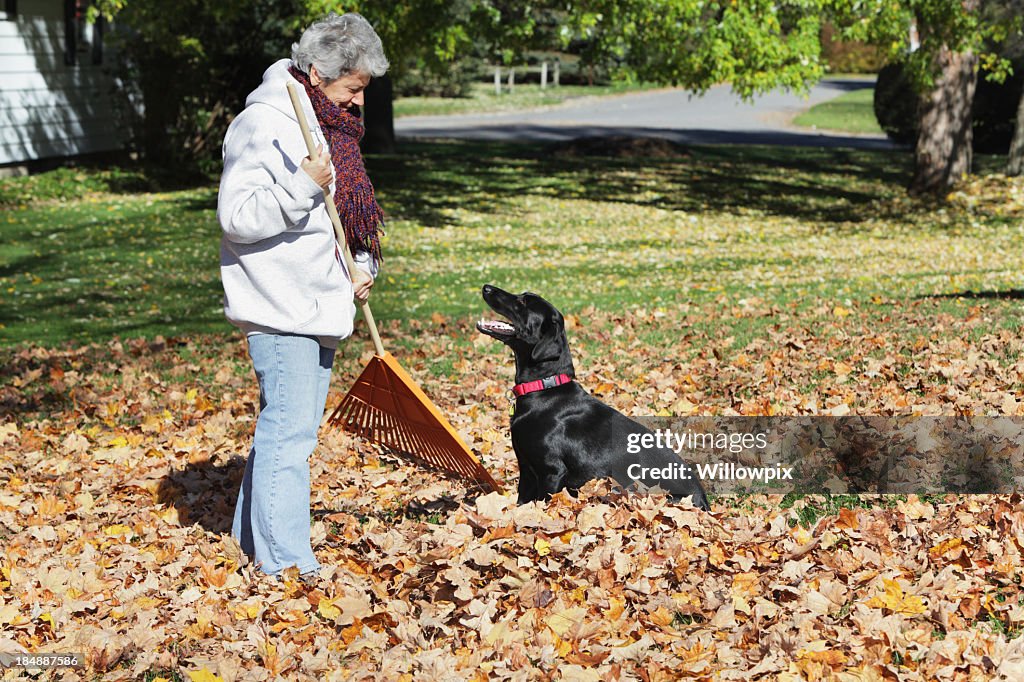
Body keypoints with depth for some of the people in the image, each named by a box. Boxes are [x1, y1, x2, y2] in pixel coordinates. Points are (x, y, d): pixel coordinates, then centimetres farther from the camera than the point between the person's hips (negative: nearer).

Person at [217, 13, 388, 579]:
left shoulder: (330, 124, 14)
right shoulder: (262, 124, -15)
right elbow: (237, 216, -21)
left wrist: (362, 266, 6)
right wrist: (304, 186, -30)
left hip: (320, 304, 10)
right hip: (279, 307, -10)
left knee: (292, 425, 15)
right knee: (288, 430, -10)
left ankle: (252, 539, 26)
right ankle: (286, 562, -5)